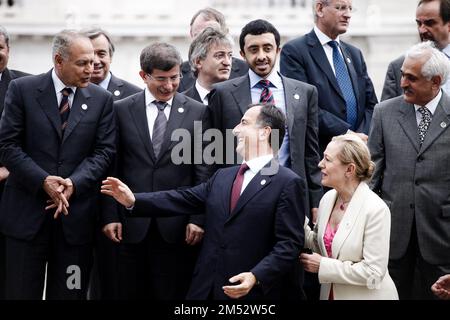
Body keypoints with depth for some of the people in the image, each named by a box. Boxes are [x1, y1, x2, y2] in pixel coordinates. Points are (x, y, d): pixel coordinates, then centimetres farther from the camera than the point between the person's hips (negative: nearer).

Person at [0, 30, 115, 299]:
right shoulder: (23, 90, 0)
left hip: (77, 214, 2)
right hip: (28, 211, -2)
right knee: (22, 292, 3)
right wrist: (43, 181, -15)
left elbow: (104, 151, 3)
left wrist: (75, 183, -13)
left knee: (70, 293, 6)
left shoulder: (102, 99, 7)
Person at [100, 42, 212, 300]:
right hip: (132, 224, 1)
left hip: (177, 226, -1)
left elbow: (203, 171, 2)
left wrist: (198, 219, -4)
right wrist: (110, 216, -1)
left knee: (174, 294, 3)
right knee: (131, 293, 5)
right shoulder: (121, 110, 5)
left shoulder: (197, 112, 3)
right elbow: (112, 169, 5)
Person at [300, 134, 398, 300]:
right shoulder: (328, 198, -1)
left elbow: (373, 273, -22)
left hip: (366, 295, -6)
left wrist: (323, 266, -18)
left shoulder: (376, 210, -21)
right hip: (330, 293, 6)